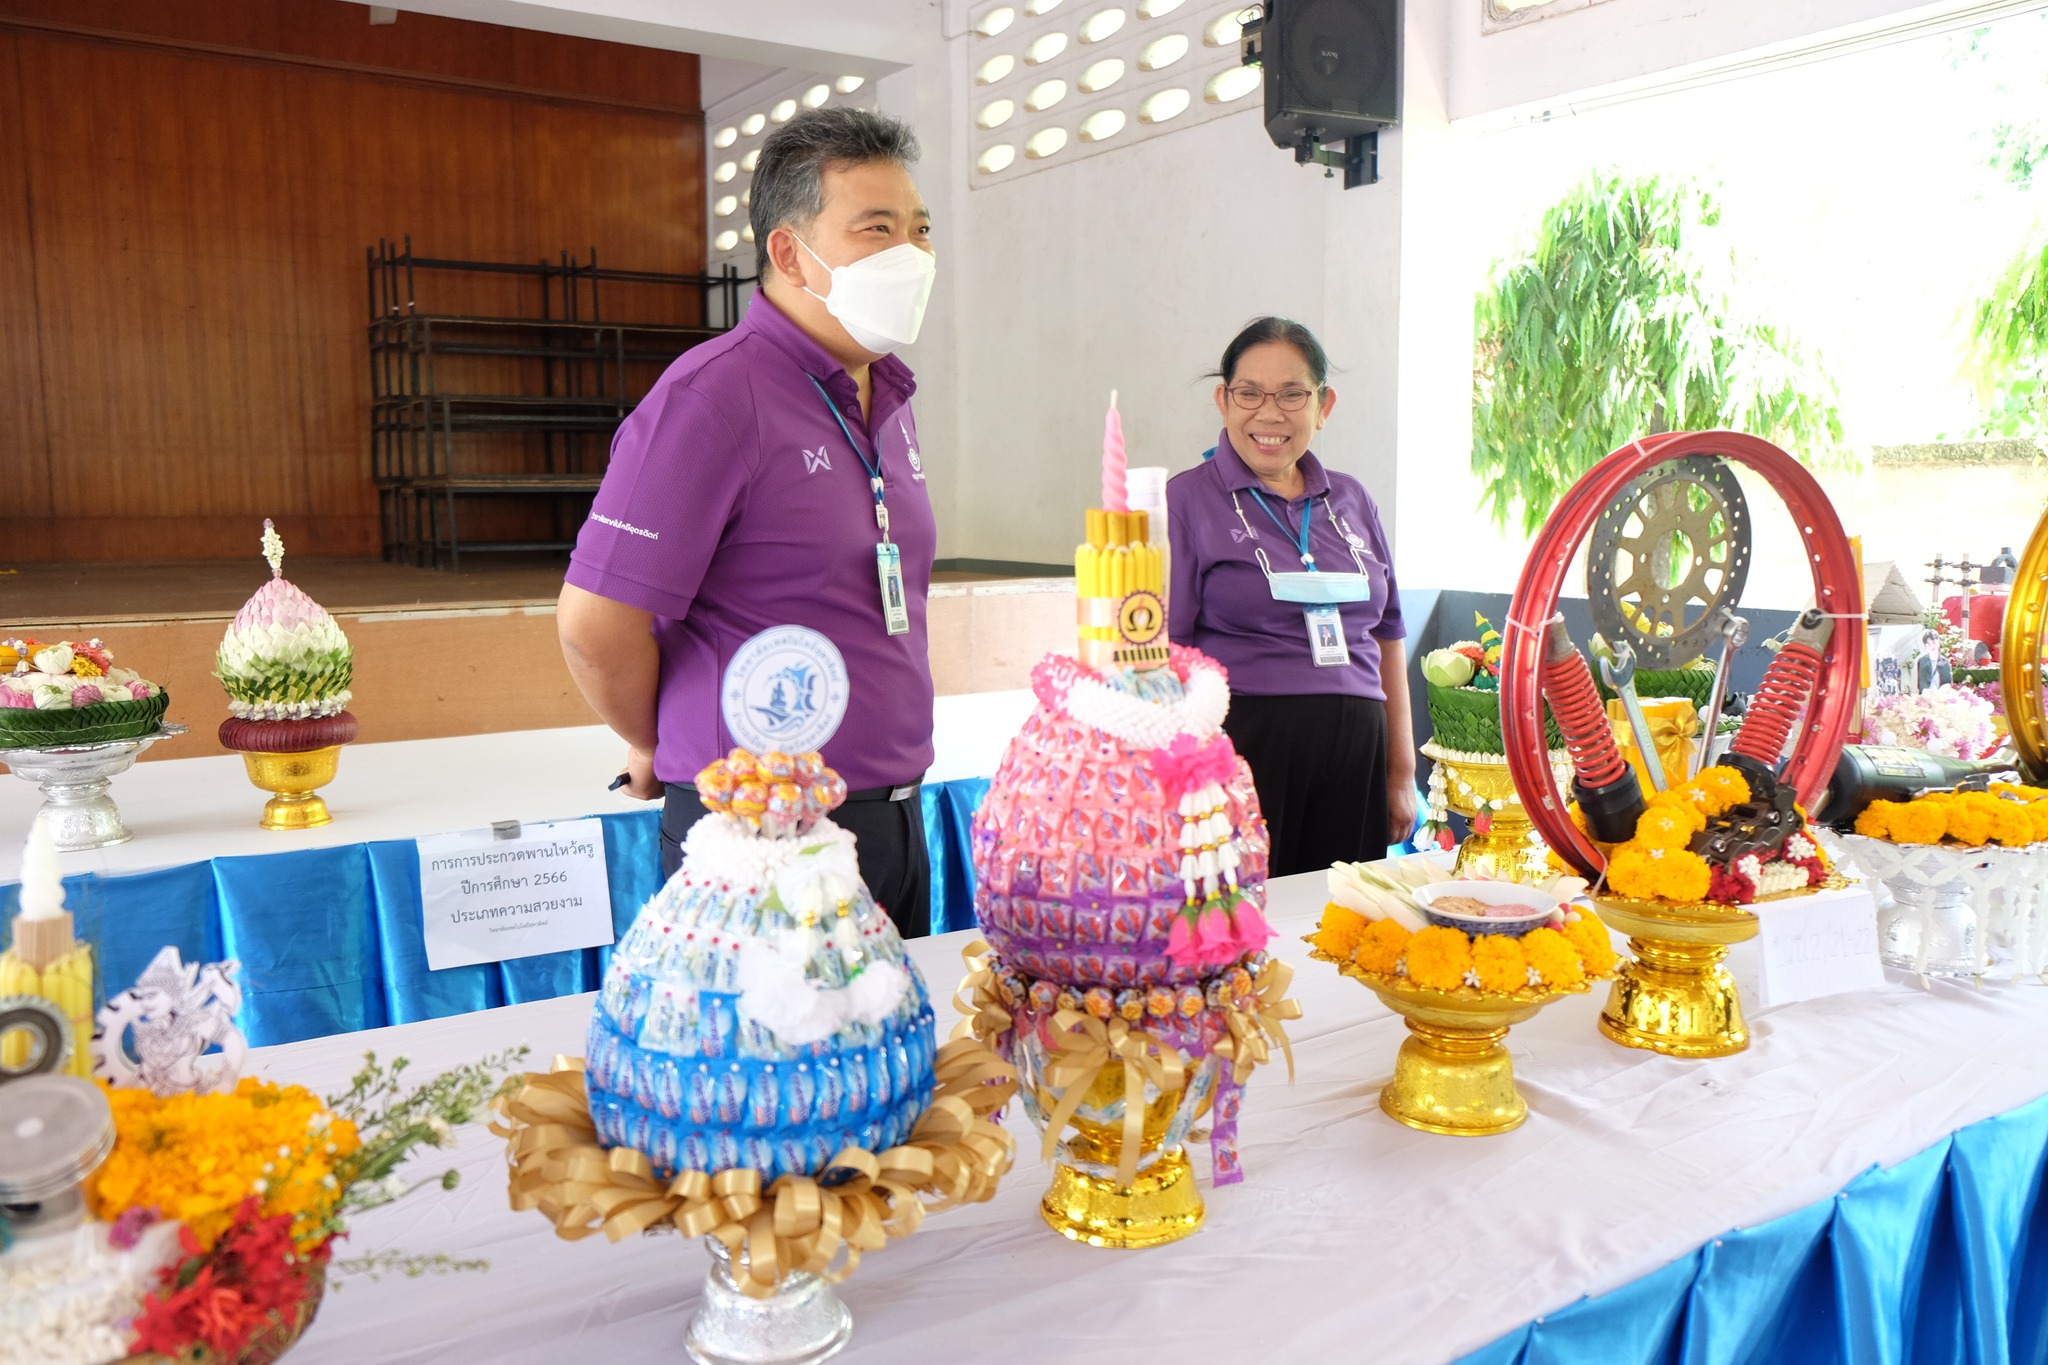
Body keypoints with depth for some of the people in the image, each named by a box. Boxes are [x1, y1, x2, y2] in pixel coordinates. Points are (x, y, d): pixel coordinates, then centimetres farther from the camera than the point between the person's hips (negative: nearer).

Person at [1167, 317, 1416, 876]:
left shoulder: (1351, 501, 14)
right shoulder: (1187, 500, -2)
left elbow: (1387, 638, 17)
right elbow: (1159, 652, -8)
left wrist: (1402, 774, 15)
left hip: (1352, 755, 5)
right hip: (1240, 749, -4)